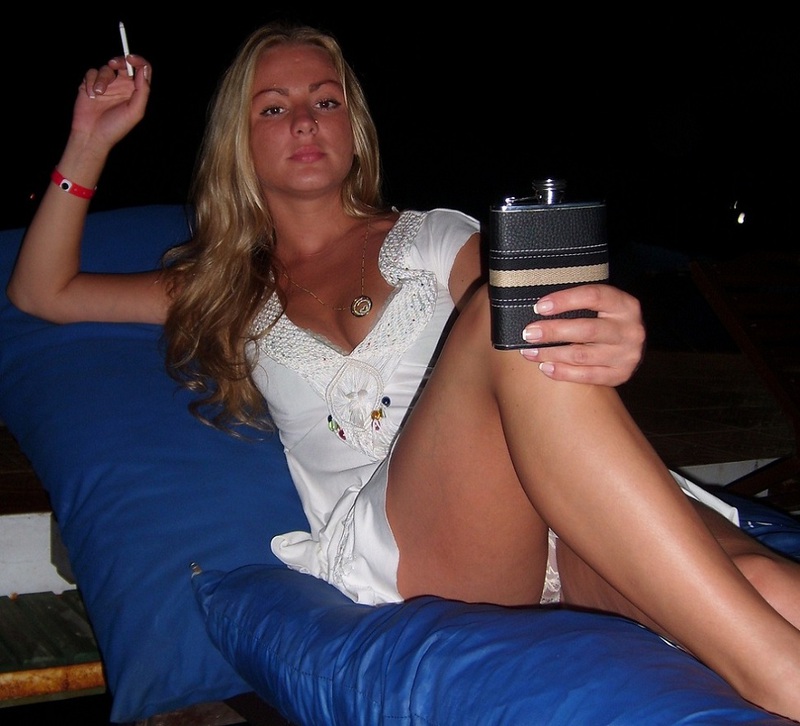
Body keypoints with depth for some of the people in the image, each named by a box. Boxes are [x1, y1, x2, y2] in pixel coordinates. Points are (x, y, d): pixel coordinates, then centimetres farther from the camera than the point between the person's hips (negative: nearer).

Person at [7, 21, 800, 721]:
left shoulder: (437, 239, 22)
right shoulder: (226, 293, 27)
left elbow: (550, 321, 5)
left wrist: (608, 342, -20)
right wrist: (91, 142, 23)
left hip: (569, 533, 2)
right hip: (389, 547, -1)